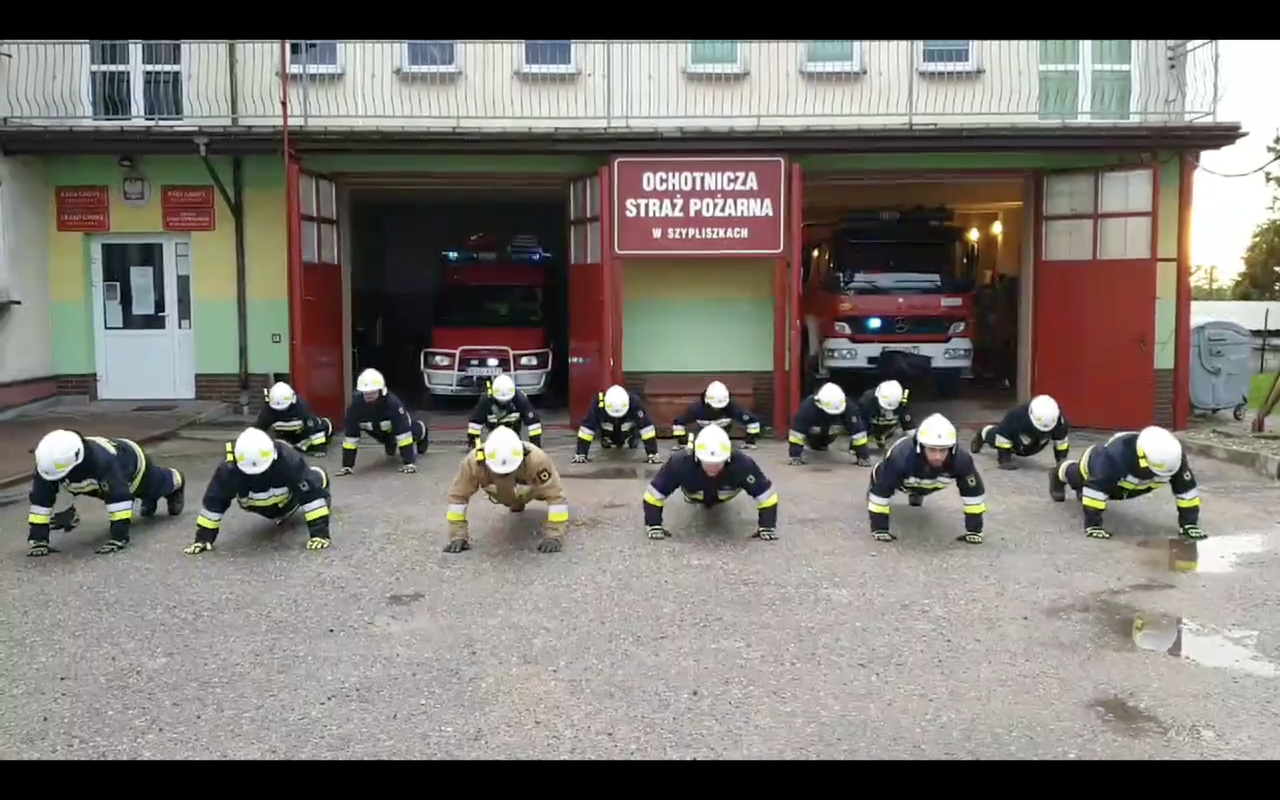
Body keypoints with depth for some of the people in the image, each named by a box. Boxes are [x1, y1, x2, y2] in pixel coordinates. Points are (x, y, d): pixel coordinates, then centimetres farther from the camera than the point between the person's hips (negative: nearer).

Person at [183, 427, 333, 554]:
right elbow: (214, 500, -29)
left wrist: (319, 532, -47)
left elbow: (312, 492, -44)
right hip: (261, 507, 1)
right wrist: (203, 537, -26)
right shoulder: (229, 469, -42)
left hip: (289, 498, -1)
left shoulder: (288, 459, -46)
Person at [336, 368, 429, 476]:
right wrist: (347, 465, -34)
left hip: (396, 423, -2)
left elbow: (403, 433, -46)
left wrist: (409, 462, -47)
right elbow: (350, 435, -33)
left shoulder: (393, 403, -47)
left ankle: (422, 430, 39)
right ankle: (390, 443, 57)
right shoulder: (355, 406, -39)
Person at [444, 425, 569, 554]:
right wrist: (458, 536, -32)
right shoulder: (473, 461, -45)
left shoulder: (537, 459, -50)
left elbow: (556, 494, -44)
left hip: (532, 488, -2)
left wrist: (554, 535, -47)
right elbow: (458, 495, -33)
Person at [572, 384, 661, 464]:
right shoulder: (598, 403, -42)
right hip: (608, 431, 0)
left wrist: (652, 454, -46)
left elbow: (646, 426, -42)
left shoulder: (634, 402, -43)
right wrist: (581, 454, -40)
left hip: (628, 430, 0)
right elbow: (587, 427, -38)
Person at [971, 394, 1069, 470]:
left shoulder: (1057, 419, -40)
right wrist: (1004, 460, -31)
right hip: (1015, 435, -3)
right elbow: (1003, 436, -35)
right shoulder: (1016, 415, -48)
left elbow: (1061, 440, -20)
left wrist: (1061, 459, -20)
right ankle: (981, 435, 55)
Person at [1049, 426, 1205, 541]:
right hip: (1096, 464, -4)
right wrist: (1093, 525, -45)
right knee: (1079, 478, 31)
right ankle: (1060, 474, 64)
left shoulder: (1172, 456, -39)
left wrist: (1189, 523, -26)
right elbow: (1095, 487, -48)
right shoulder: (1116, 455, -53)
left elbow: (1186, 489, -27)